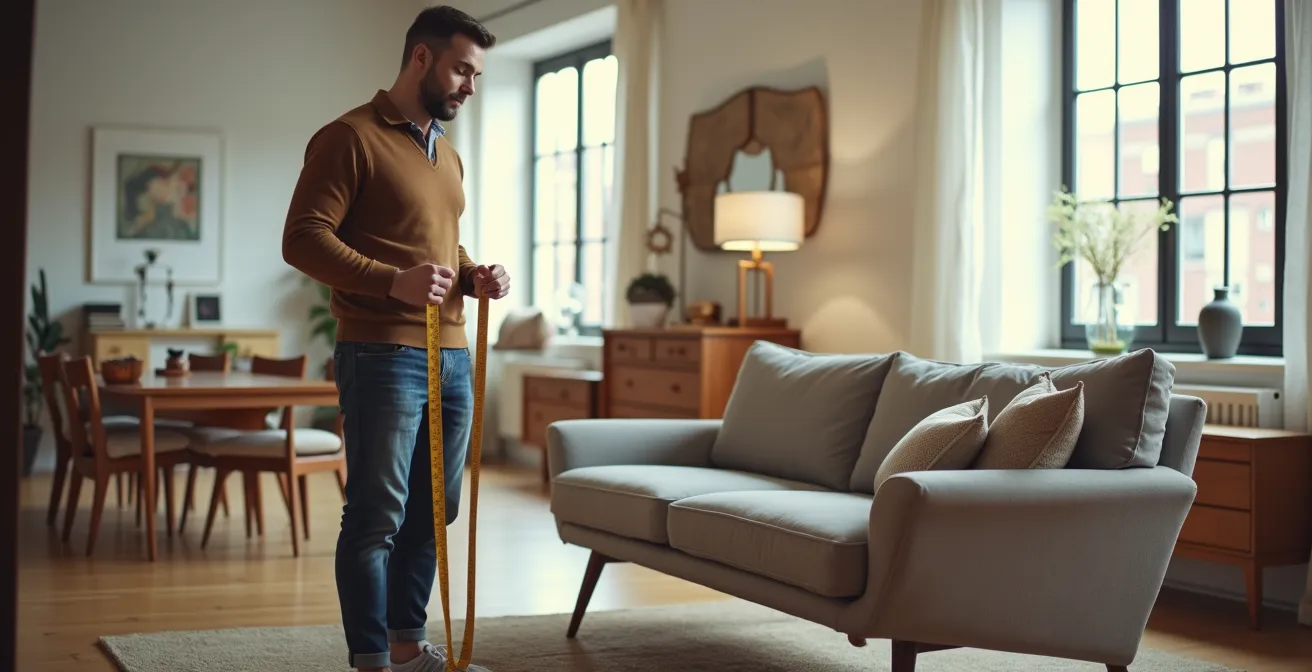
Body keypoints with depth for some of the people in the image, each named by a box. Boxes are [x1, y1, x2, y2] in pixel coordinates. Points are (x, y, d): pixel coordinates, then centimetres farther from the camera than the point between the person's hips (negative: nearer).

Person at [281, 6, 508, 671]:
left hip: (451, 356, 8)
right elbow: (302, 237, -13)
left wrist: (474, 275, 8)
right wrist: (391, 282, -25)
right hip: (383, 356, -8)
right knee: (377, 515, -4)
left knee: (433, 510, 12)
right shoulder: (351, 137, -6)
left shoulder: (447, 154, 20)